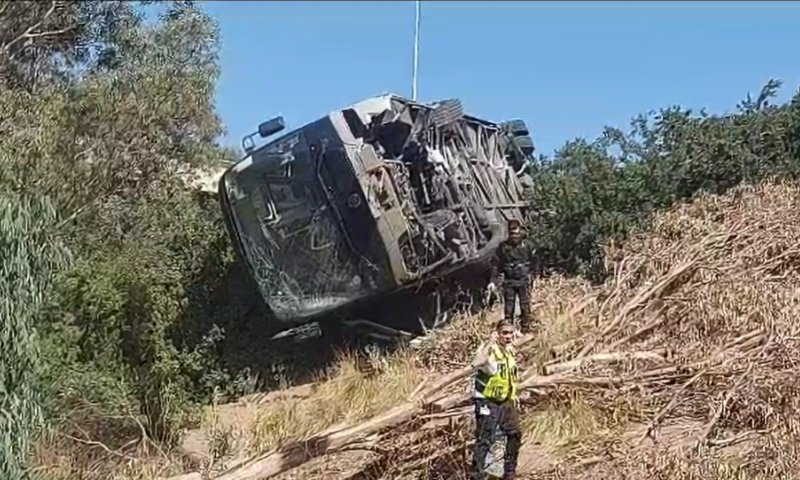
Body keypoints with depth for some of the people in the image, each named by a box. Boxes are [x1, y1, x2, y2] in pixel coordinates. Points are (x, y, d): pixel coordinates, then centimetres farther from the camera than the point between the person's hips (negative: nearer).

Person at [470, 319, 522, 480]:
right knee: (484, 440, -7)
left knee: (515, 434, 17)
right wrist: (489, 343, -42)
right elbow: (476, 365, -43)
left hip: (506, 401, 8)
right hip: (487, 402, -8)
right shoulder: (489, 349, -20)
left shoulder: (510, 350, 6)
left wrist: (515, 395, 22)